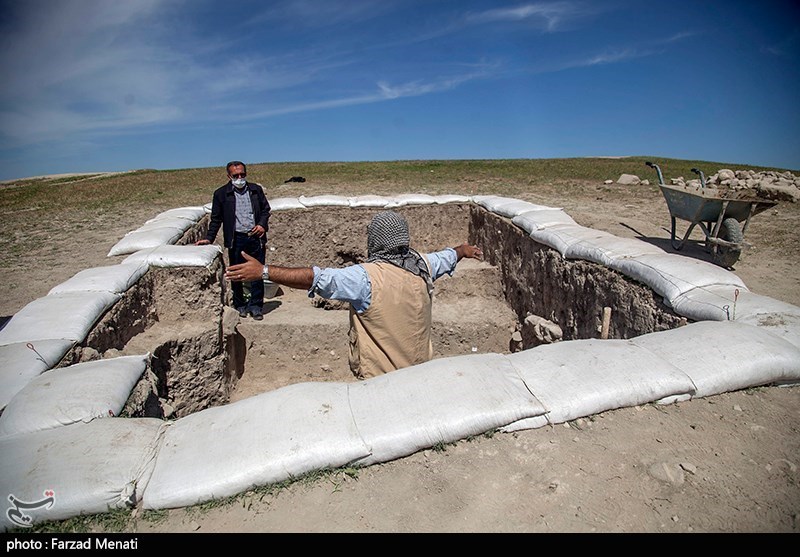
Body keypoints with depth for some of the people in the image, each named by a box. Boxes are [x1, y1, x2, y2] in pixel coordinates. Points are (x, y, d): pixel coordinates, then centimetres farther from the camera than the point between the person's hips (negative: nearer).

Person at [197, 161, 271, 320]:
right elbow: (216, 218, 6)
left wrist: (262, 225, -4)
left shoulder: (256, 190, 8)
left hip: (256, 237, 1)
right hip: (236, 239, -1)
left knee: (257, 273, 3)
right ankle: (240, 305, 21)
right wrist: (209, 238, 1)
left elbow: (266, 209, 14)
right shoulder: (221, 193, 3)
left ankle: (256, 306, 13)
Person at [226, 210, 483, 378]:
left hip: (379, 377, -5)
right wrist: (464, 249, 40)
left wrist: (263, 271, -28)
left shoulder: (366, 277, -24)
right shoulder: (423, 266, -4)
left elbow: (318, 278, -31)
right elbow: (447, 256, 18)